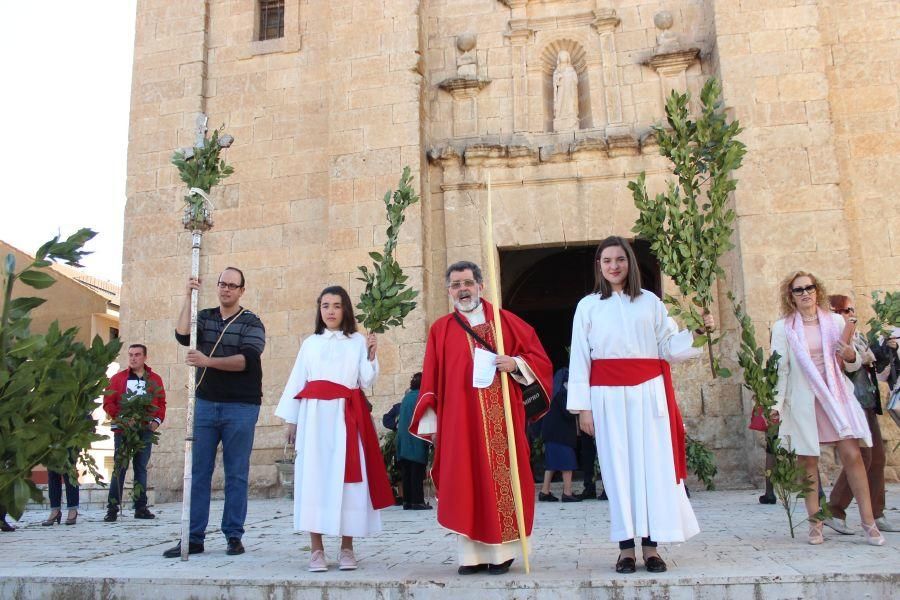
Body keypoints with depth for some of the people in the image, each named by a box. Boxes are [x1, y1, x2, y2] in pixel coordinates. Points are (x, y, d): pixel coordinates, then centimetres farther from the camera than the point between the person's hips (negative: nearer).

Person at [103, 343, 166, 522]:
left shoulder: (155, 379, 11)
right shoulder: (118, 378, 6)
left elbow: (161, 403, 11)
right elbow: (108, 402, 0)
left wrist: (157, 420, -4)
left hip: (146, 430, 2)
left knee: (141, 468, 6)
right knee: (120, 468, -3)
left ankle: (141, 507, 11)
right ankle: (112, 509, 2)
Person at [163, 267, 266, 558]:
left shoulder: (251, 323, 1)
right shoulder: (204, 316, 12)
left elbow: (246, 360, -13)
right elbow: (183, 335, -7)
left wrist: (207, 361, -23)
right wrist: (189, 297, -9)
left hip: (241, 406, -3)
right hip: (205, 404, 3)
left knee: (236, 474, 2)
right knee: (198, 472, 2)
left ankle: (234, 536, 9)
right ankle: (193, 537, 8)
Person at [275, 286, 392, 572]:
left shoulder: (358, 341, 11)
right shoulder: (310, 343, 16)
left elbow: (366, 382, 4)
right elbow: (296, 383, 13)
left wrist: (371, 355, -11)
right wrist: (291, 421, 7)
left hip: (347, 417, -1)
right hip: (314, 416, 1)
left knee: (346, 478, -4)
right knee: (314, 477, -4)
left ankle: (347, 548, 4)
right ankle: (316, 549, 1)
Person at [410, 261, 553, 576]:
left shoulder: (506, 321, 7)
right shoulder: (440, 329, 9)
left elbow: (539, 358, 7)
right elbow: (431, 379, 6)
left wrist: (515, 364, -12)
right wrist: (431, 421, 0)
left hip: (502, 418, -1)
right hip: (459, 419, 1)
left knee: (501, 479, 1)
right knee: (464, 483, 1)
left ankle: (502, 552, 11)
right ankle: (472, 553, 9)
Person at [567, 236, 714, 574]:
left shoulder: (650, 302, 10)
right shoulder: (588, 306, 7)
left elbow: (669, 348, 8)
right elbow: (579, 358, 4)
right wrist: (582, 406, -2)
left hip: (648, 393, 1)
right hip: (607, 396, -1)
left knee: (652, 464, 0)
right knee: (618, 467, 1)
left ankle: (651, 545, 8)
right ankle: (626, 547, 7)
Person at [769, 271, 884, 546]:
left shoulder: (835, 321, 6)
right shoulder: (783, 327, 0)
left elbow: (853, 365, 10)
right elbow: (779, 369, 0)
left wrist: (848, 349, -11)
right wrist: (776, 404, -6)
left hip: (836, 396, 1)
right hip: (802, 400, -1)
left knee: (852, 454, -5)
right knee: (807, 461, 3)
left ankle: (869, 522, 4)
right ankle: (814, 522, 12)